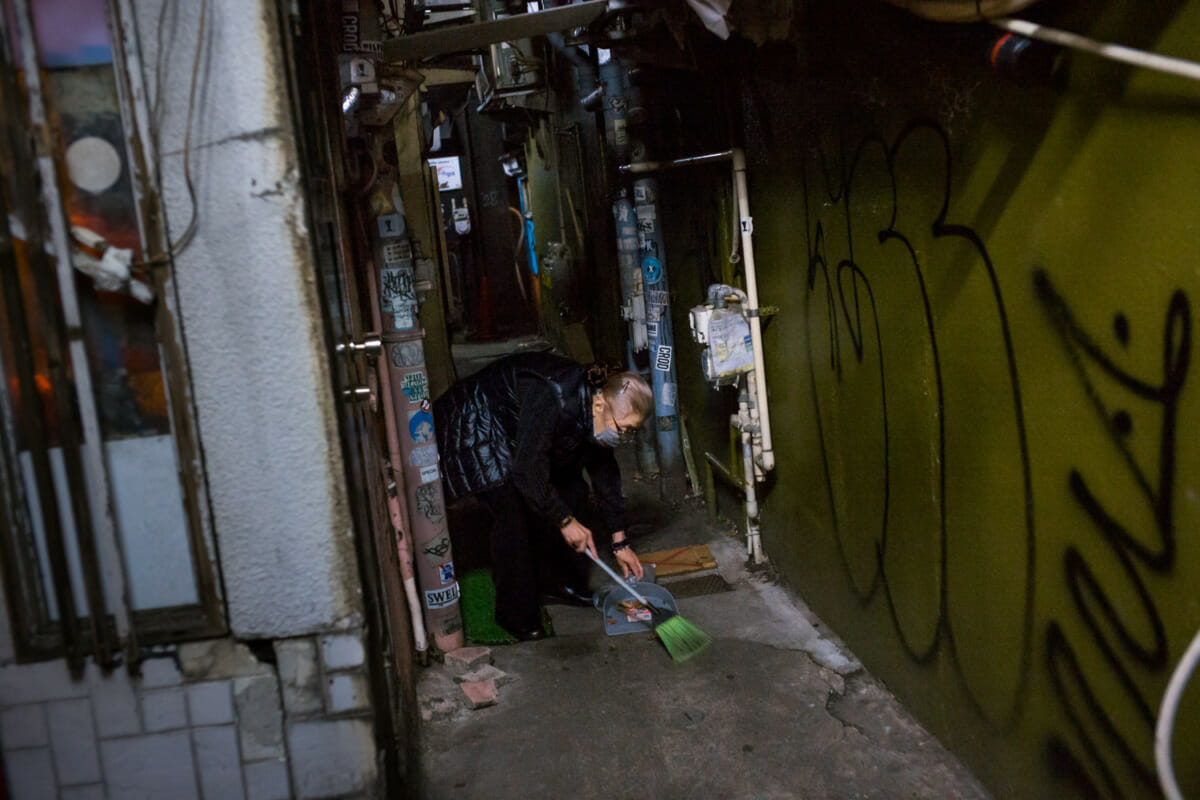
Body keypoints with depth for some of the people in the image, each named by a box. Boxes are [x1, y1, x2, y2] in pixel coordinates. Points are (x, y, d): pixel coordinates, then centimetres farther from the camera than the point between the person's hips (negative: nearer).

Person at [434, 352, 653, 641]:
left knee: (573, 490, 2)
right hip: (474, 429, -8)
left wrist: (619, 542, 3)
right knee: (514, 511, -20)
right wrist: (565, 521, -26)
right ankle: (515, 614, -6)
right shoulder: (552, 400, -38)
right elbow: (528, 472, -37)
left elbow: (604, 473, 2)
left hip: (512, 431, 9)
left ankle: (558, 580, 18)